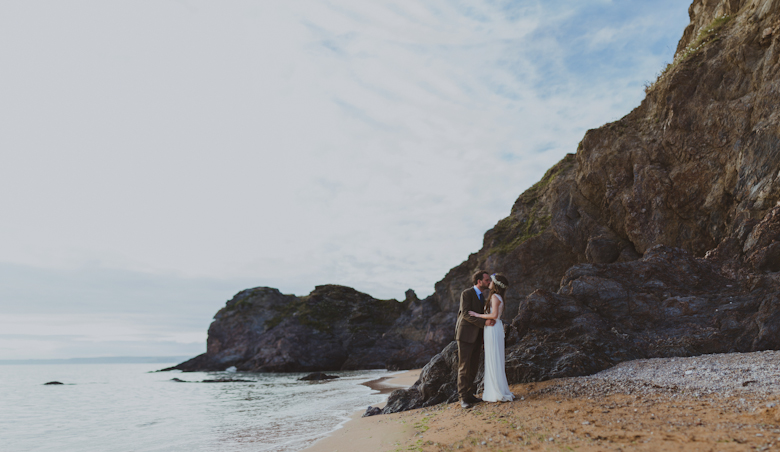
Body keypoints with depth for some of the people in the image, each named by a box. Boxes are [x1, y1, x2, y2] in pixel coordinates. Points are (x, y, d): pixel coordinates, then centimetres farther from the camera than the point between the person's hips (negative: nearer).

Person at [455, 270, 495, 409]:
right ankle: (463, 398, 0)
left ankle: (469, 395, 17)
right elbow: (466, 314, -20)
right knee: (464, 367, -5)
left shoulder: (483, 296, 14)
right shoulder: (466, 294, -11)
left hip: (477, 336, 8)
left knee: (473, 367, 9)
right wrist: (484, 322, -24)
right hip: (465, 335, -7)